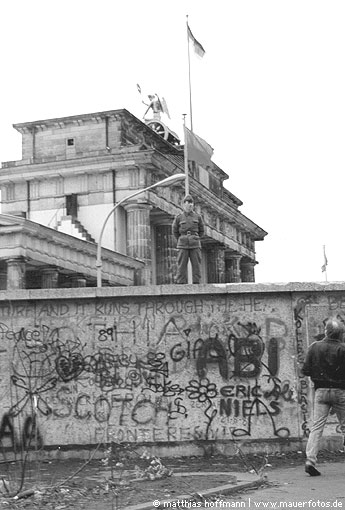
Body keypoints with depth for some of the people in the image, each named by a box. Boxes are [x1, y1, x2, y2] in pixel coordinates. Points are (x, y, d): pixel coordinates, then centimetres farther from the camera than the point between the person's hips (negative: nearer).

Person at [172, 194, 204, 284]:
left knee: (196, 265, -2)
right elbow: (175, 231, 15)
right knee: (182, 266, -4)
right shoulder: (179, 218, 3)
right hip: (183, 246, -1)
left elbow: (201, 230, 19)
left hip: (195, 245, 1)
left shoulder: (198, 217, 7)